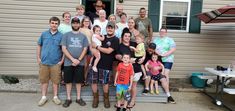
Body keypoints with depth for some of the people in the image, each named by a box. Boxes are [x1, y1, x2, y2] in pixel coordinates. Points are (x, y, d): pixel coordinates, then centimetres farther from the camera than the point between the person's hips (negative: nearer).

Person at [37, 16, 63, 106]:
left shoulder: (61, 36, -1)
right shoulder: (44, 34, 5)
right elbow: (39, 46, 10)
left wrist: (62, 60, -7)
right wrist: (38, 58, 4)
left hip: (56, 63, -2)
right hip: (44, 62, 2)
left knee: (55, 80, 7)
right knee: (44, 80, 10)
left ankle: (55, 97, 23)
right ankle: (44, 97, 24)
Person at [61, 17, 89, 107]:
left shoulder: (83, 36, 7)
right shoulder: (66, 35, 2)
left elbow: (85, 49, 1)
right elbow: (63, 49, -4)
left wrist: (79, 60, -11)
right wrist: (72, 59, -14)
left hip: (80, 63, 1)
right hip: (68, 63, -1)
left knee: (79, 80, 9)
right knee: (68, 81, 7)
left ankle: (78, 98, 22)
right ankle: (68, 98, 20)